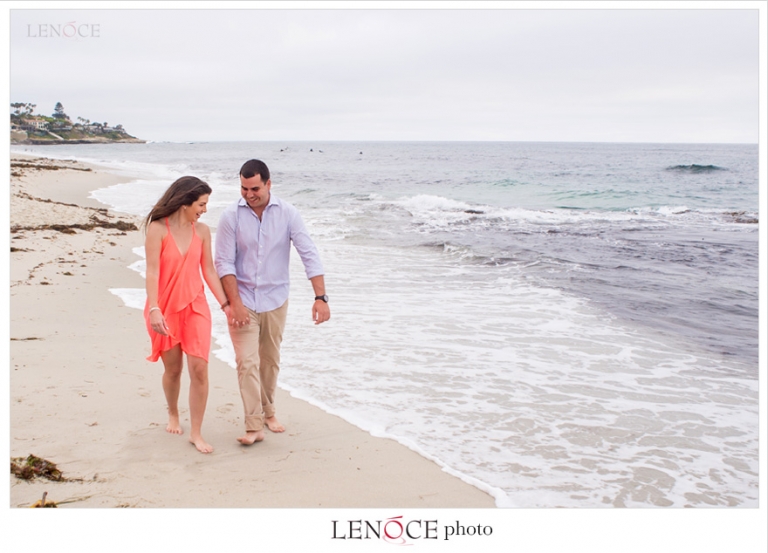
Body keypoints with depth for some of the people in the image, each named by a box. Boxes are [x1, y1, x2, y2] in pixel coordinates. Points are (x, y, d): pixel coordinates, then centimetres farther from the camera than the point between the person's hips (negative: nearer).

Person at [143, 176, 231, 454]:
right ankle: (173, 415, 41)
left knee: (199, 368, -7)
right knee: (173, 368, 13)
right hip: (165, 308, -2)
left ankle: (196, 433, 4)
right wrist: (154, 309, -24)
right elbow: (152, 271, -15)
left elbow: (209, 270, 6)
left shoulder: (202, 231, 1)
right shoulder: (158, 228, -11)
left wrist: (225, 304, 2)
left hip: (195, 306, 2)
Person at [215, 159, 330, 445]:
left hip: (275, 300, 2)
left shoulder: (287, 213, -9)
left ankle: (268, 411, 33)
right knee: (247, 362, -9)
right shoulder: (231, 216, -11)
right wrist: (234, 303, -17)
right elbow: (224, 263, -10)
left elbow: (309, 254, -12)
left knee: (270, 360, 15)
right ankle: (254, 426, -4)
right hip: (243, 299, -2)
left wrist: (321, 297, -20)